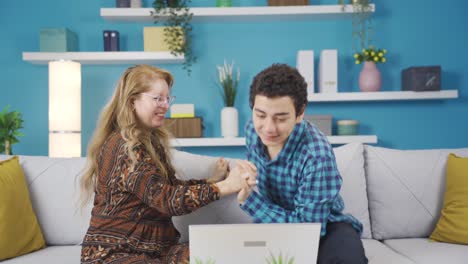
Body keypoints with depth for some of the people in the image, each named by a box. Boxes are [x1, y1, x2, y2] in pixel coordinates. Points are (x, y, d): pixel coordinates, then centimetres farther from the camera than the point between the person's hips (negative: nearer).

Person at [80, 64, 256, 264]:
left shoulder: (150, 140, 13)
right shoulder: (125, 146, -17)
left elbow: (170, 188, 12)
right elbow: (166, 199, -25)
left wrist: (212, 180, 3)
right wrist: (225, 186, -30)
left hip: (154, 247, 8)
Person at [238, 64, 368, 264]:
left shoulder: (317, 155, -30)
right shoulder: (252, 129, -10)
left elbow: (308, 227, -27)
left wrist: (248, 199, -30)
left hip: (322, 227, -4)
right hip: (273, 222, 4)